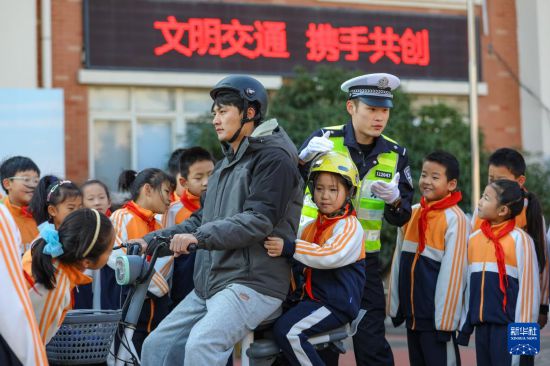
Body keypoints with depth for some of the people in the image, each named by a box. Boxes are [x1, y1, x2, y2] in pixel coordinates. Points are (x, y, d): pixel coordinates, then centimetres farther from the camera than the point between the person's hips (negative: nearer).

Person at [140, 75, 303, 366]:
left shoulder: (274, 157, -8)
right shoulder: (226, 164, 22)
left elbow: (258, 220, -20)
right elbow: (202, 219, 20)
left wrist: (200, 237, -27)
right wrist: (151, 240, 9)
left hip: (251, 283, -9)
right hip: (210, 284, 9)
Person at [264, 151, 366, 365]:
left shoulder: (349, 226, -10)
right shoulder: (311, 228, 17)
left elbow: (332, 256, -27)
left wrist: (289, 249, -33)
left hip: (337, 303, -9)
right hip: (313, 298, 9)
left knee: (286, 330, -25)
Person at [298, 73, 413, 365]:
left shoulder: (395, 155, 2)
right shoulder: (324, 139, -6)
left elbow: (400, 219, 4)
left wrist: (395, 200, -18)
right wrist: (304, 158, -31)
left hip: (363, 260, 2)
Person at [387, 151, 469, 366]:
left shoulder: (455, 219, -12)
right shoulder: (411, 213, 8)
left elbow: (453, 271, -14)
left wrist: (445, 320, -15)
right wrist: (394, 305, 12)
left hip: (436, 315, -7)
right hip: (411, 313, 7)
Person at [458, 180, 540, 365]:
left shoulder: (519, 239, -9)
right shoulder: (473, 238, 8)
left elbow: (528, 286, -9)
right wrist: (465, 323, 14)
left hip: (508, 325, -6)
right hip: (481, 324, 6)